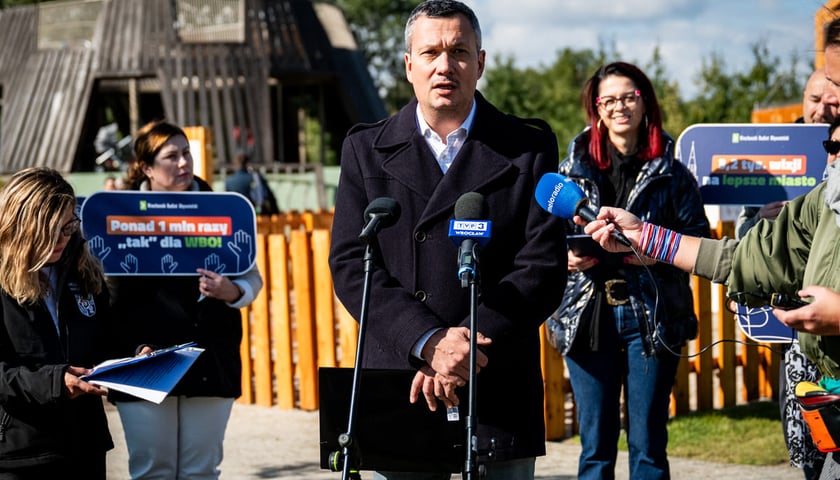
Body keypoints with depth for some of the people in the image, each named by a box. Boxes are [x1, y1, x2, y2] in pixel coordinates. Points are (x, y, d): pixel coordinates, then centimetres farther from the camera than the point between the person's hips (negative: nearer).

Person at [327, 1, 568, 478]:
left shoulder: (530, 148, 5)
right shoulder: (366, 149, 8)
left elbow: (544, 266, -3)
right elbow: (351, 264, -1)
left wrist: (467, 350, -15)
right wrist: (429, 342, -14)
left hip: (499, 397, -1)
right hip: (397, 387, 1)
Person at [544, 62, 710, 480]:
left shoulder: (671, 174, 6)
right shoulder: (574, 169, 9)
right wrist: (566, 258, -7)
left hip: (652, 317, -1)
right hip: (589, 316, 1)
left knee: (648, 446, 1)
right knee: (595, 445, 3)